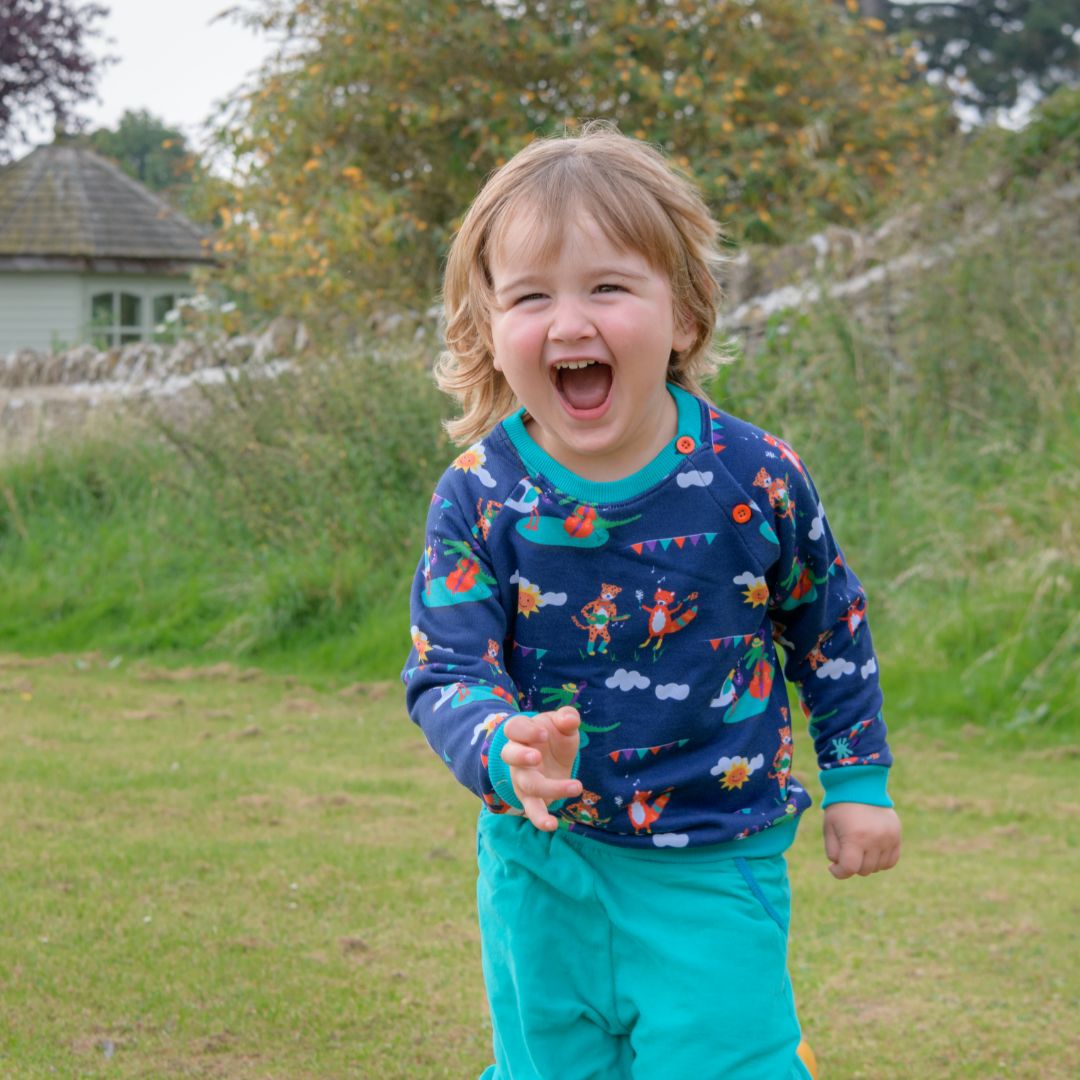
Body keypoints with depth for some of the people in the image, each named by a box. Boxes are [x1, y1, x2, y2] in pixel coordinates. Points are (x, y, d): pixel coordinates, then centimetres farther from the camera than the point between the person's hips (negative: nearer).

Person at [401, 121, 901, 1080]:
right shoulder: (478, 498, -13)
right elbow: (445, 673, -14)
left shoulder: (755, 478, -12)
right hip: (541, 861, 2)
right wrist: (507, 753, -35)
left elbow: (830, 625, 5)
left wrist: (859, 779, 10)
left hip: (716, 866, -1)